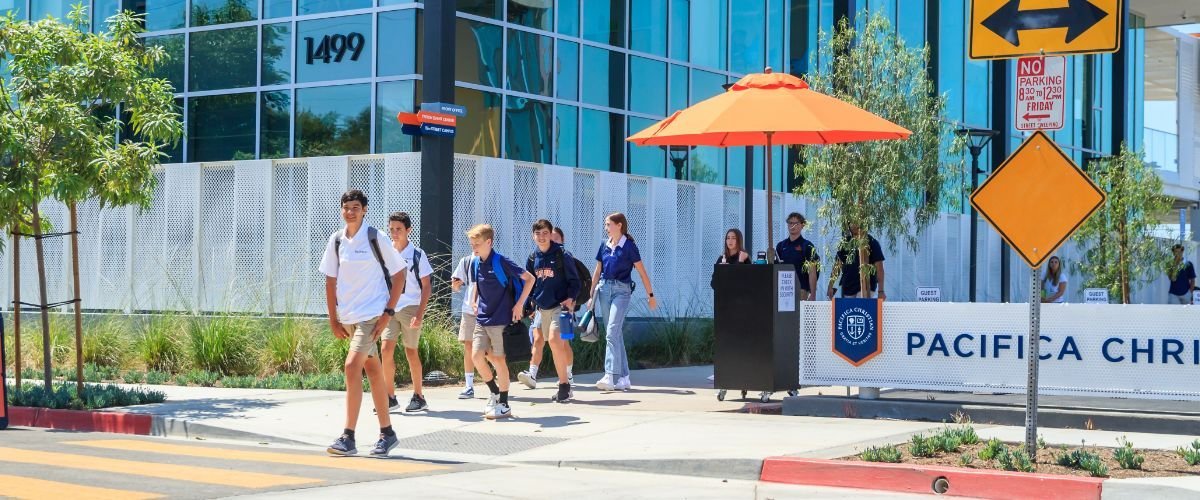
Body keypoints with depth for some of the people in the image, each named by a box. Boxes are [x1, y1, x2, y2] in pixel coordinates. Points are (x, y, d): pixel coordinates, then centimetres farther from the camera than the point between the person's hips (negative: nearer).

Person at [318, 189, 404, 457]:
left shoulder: (377, 238, -8)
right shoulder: (336, 240, 5)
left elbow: (399, 273, -4)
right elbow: (330, 280, 11)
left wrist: (388, 312, -10)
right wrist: (333, 319, 7)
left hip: (372, 314, -5)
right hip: (347, 317, 5)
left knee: (352, 366, -17)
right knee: (373, 370, 13)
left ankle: (348, 438, -15)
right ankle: (387, 433, 21)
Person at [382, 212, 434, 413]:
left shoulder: (417, 254, -4)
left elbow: (426, 286, -4)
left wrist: (420, 314, -12)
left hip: (410, 308, -3)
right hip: (390, 308, 3)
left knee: (411, 351, 2)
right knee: (386, 348, -7)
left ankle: (418, 397, 14)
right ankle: (390, 397, 0)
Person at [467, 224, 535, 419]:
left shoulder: (501, 262, -13)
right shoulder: (475, 264, 5)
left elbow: (529, 279, -10)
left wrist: (519, 304, -14)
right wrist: (474, 300, 10)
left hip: (501, 319, -6)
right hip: (482, 319, 6)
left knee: (498, 359, -2)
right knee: (476, 355, -1)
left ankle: (504, 405, 8)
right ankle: (495, 392, 20)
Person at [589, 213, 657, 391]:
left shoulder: (629, 246, -6)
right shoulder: (604, 245, 10)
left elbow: (642, 272, -4)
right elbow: (597, 271, 17)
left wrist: (651, 295, -3)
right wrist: (592, 294, 16)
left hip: (621, 291, -6)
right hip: (604, 289, 6)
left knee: (612, 333, -17)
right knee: (615, 334, 8)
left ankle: (610, 377, -23)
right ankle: (623, 378, 12)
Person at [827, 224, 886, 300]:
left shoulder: (871, 242, -4)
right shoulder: (845, 242, 9)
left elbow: (879, 267, -6)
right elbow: (838, 265, 10)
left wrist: (881, 291, -12)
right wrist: (831, 286, 3)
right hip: (847, 287, 5)